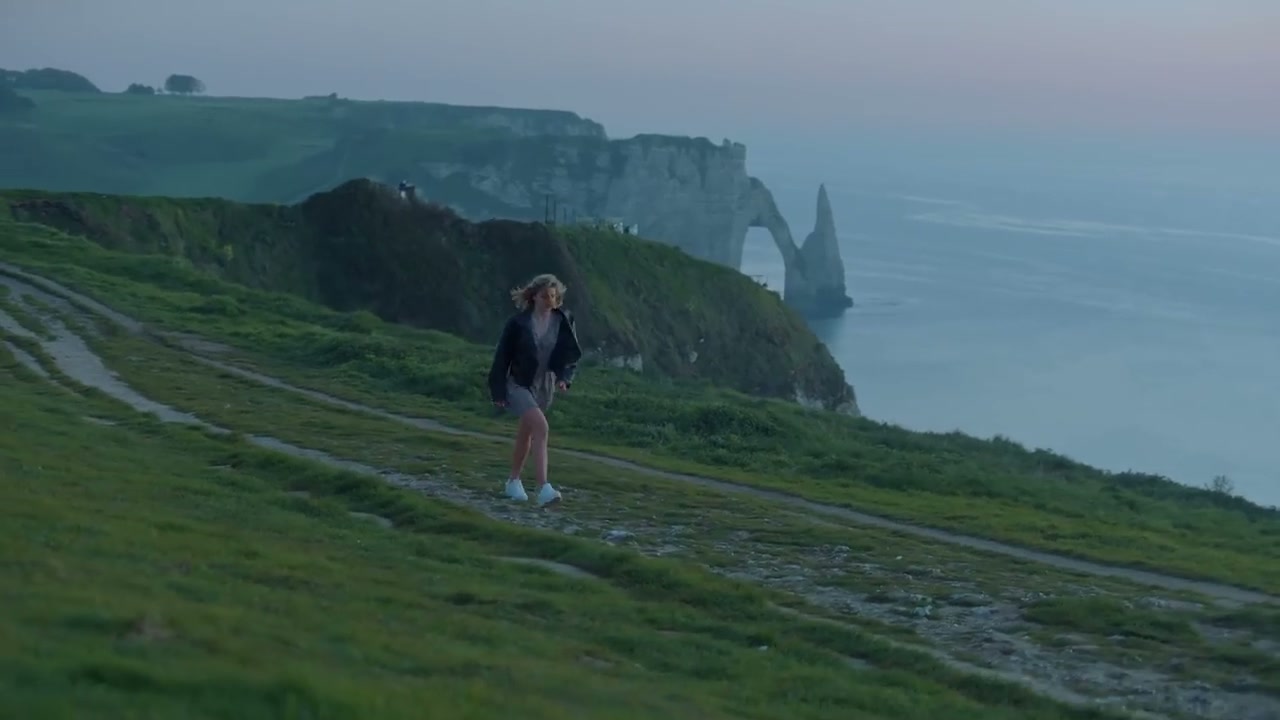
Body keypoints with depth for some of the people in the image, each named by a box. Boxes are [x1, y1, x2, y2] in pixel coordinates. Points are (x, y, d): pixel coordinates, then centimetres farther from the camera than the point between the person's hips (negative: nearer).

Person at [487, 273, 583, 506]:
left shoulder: (564, 321, -3)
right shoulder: (518, 322, -12)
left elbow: (573, 354, 6)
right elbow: (502, 356, -6)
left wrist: (565, 378, -12)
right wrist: (498, 391, -6)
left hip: (545, 387, 5)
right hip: (519, 384, -4)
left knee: (526, 434, 19)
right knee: (540, 426, -24)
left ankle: (514, 481, 40)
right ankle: (543, 488, -29)